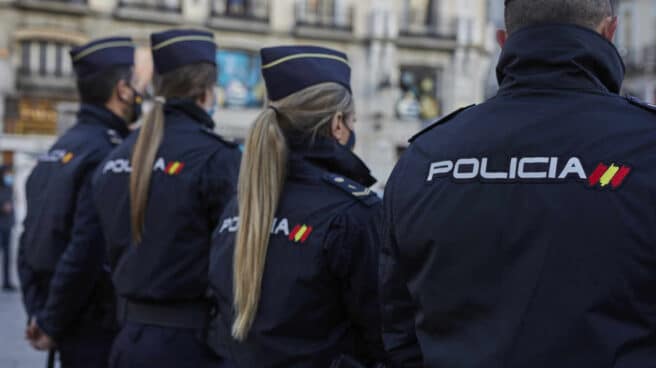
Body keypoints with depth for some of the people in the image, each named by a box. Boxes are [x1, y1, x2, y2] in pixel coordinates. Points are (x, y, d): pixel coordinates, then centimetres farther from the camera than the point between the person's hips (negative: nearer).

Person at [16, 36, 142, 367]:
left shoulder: (59, 149, 11)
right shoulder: (108, 154, -16)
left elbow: (31, 241, 12)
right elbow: (87, 250, -23)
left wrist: (38, 312, 10)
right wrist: (52, 325, -12)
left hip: (72, 329, 8)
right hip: (99, 328, -8)